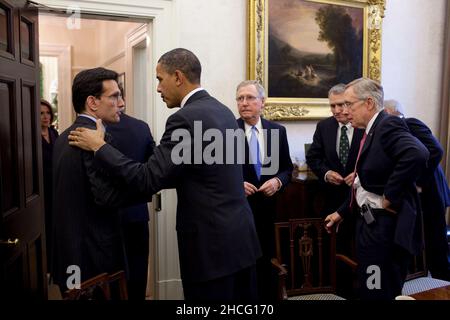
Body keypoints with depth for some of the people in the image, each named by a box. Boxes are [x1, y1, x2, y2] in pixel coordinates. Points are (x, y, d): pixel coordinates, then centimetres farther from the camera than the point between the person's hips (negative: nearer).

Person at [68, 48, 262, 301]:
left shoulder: (186, 118, -18)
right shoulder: (223, 111, 9)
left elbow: (148, 180, -19)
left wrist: (100, 147, -9)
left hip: (212, 243, -8)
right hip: (240, 235, 9)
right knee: (242, 303, 20)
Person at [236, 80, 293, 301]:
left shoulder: (278, 130, 5)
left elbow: (287, 168, 9)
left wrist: (278, 181, -10)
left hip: (268, 207, 3)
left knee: (267, 261, 13)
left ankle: (268, 296, 29)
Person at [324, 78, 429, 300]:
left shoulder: (388, 125, -15)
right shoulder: (371, 131, 13)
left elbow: (417, 155, -35)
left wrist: (389, 197, -26)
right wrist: (341, 212, 21)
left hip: (385, 227, -10)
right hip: (371, 223, 10)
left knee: (380, 293, 1)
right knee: (368, 290, 20)